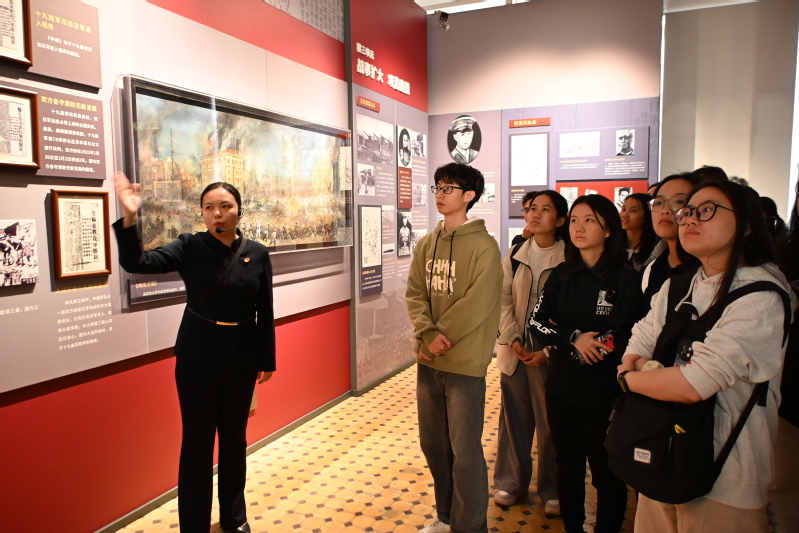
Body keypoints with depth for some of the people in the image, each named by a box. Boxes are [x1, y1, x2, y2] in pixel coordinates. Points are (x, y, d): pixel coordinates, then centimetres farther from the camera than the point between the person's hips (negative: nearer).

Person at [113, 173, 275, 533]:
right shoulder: (189, 247, -6)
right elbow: (136, 263, -18)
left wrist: (267, 359, 3)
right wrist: (129, 219, -32)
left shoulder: (258, 253, -2)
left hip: (242, 359, 2)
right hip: (196, 359, -2)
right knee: (196, 443, 7)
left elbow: (265, 312, 1)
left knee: (234, 438, 16)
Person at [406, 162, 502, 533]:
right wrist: (427, 334, -14)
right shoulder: (426, 244, 8)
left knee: (465, 451, 1)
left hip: (464, 363, -6)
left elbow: (476, 305, -17)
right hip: (427, 362, 7)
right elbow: (415, 293, 3)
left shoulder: (483, 246, -10)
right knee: (433, 443, 17)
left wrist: (438, 339, -15)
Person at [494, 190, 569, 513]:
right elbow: (504, 300, 3)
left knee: (551, 422, 7)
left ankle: (552, 490, 25)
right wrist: (513, 338, -10)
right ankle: (511, 481, 29)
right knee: (514, 417, 13)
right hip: (514, 350, 3)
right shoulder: (515, 255, 5)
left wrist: (550, 350, -16)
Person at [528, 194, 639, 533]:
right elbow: (536, 322, -3)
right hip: (561, 389, 4)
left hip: (604, 393, -4)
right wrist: (574, 338, -18)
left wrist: (589, 344, -12)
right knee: (567, 466, 18)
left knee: (607, 473, 11)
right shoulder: (562, 274, 4)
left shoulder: (626, 278, -10)